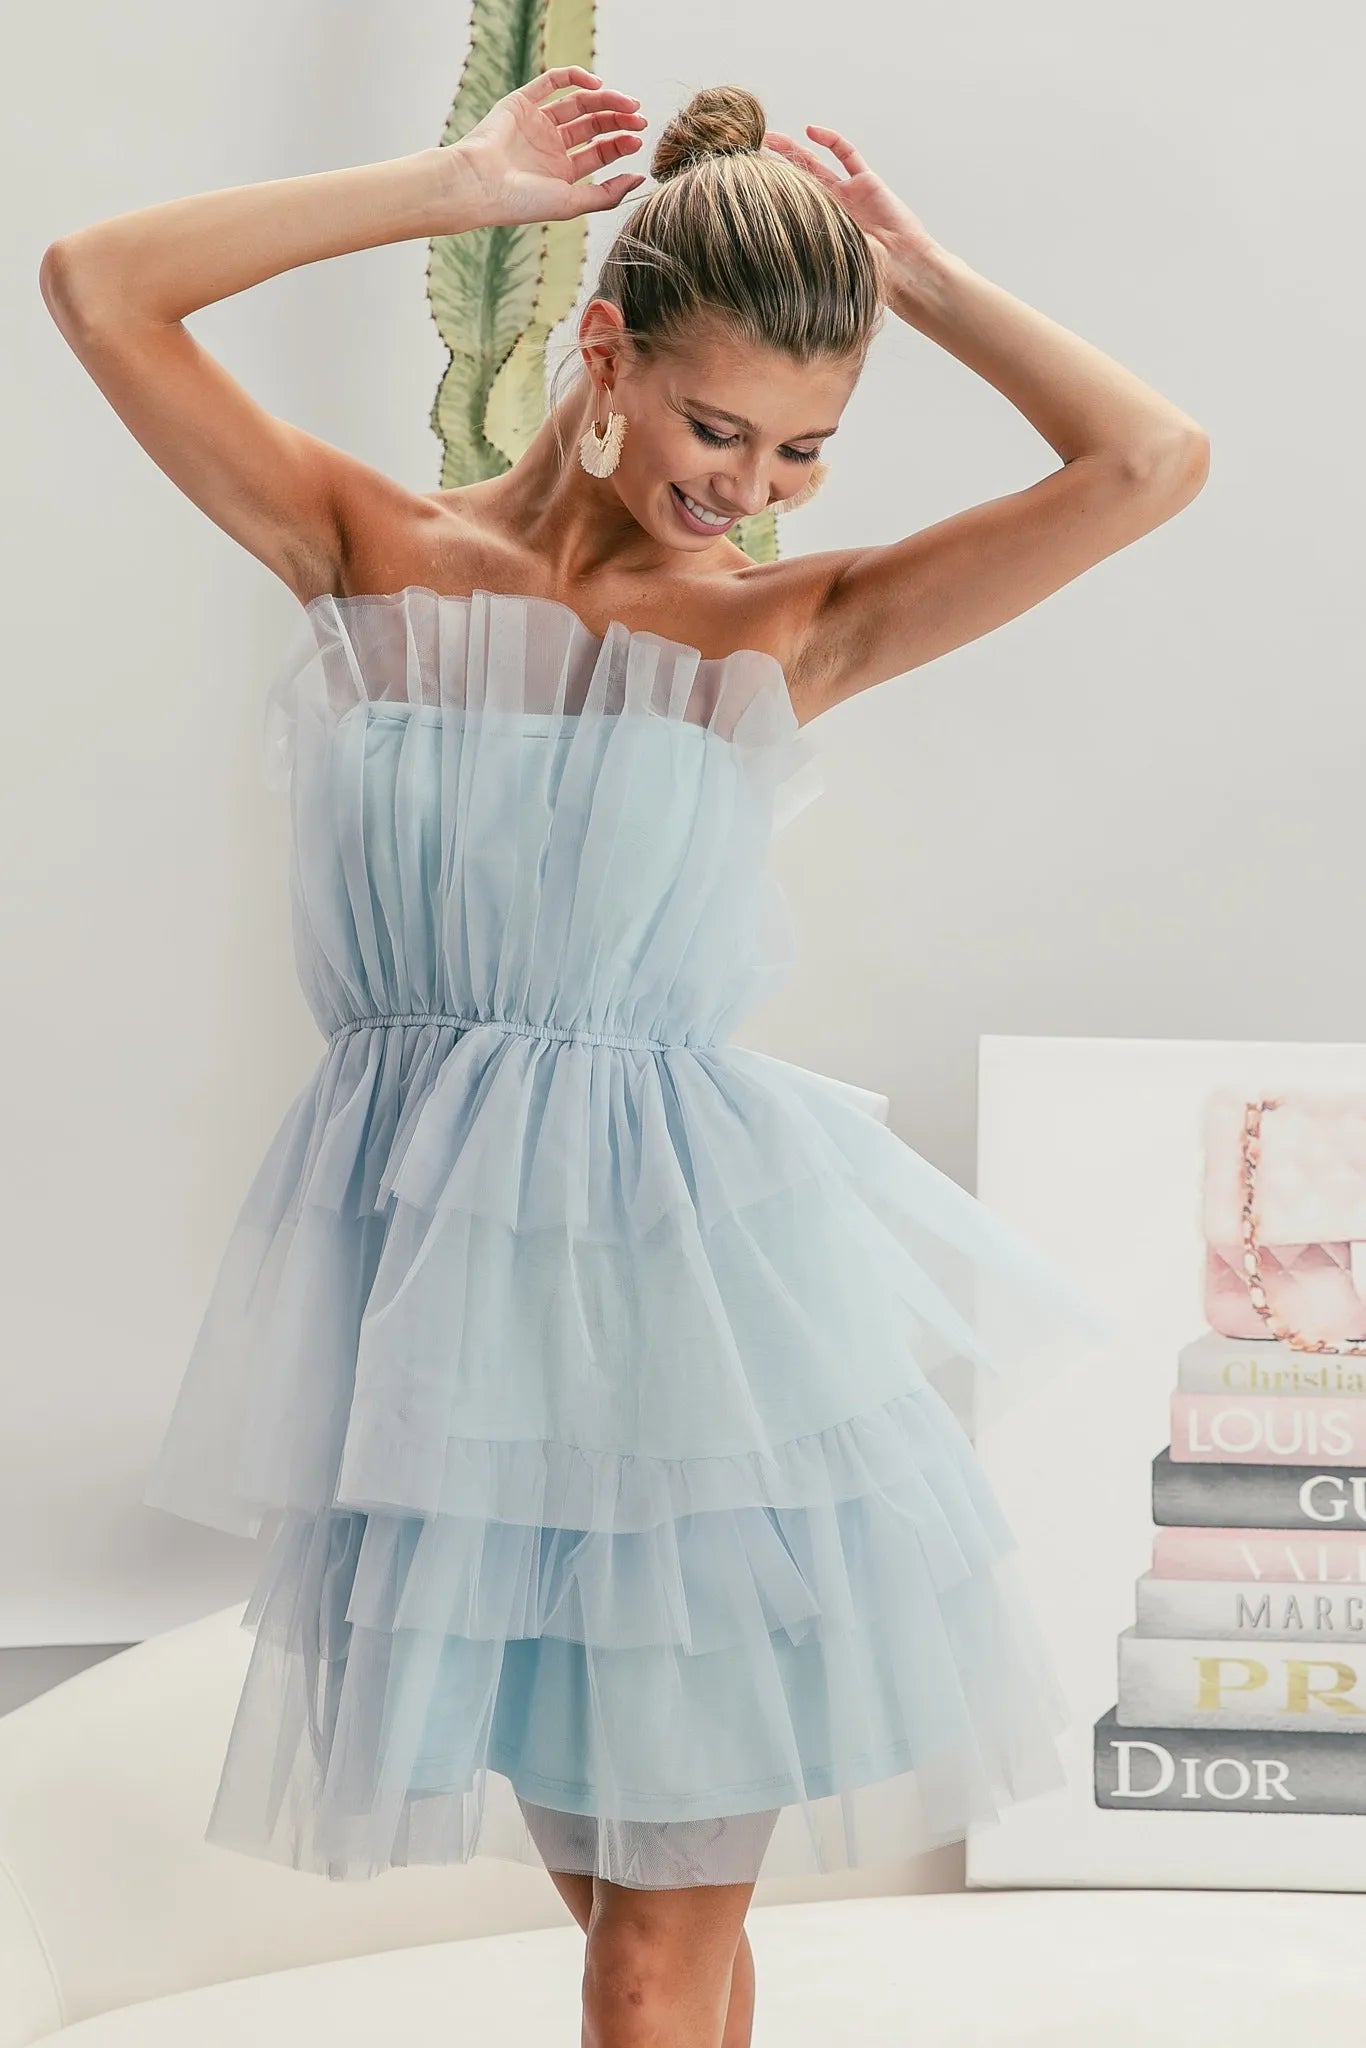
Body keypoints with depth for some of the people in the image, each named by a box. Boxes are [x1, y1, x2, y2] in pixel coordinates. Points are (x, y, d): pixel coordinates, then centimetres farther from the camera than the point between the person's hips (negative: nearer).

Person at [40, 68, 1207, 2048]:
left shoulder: (794, 625, 3)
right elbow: (98, 284, 1)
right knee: (600, 1877, 15)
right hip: (433, 1266, 1)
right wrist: (457, 185, 2)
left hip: (687, 1269, -1)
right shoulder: (378, 555, 5)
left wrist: (912, 270, 6)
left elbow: (1152, 459, -2)